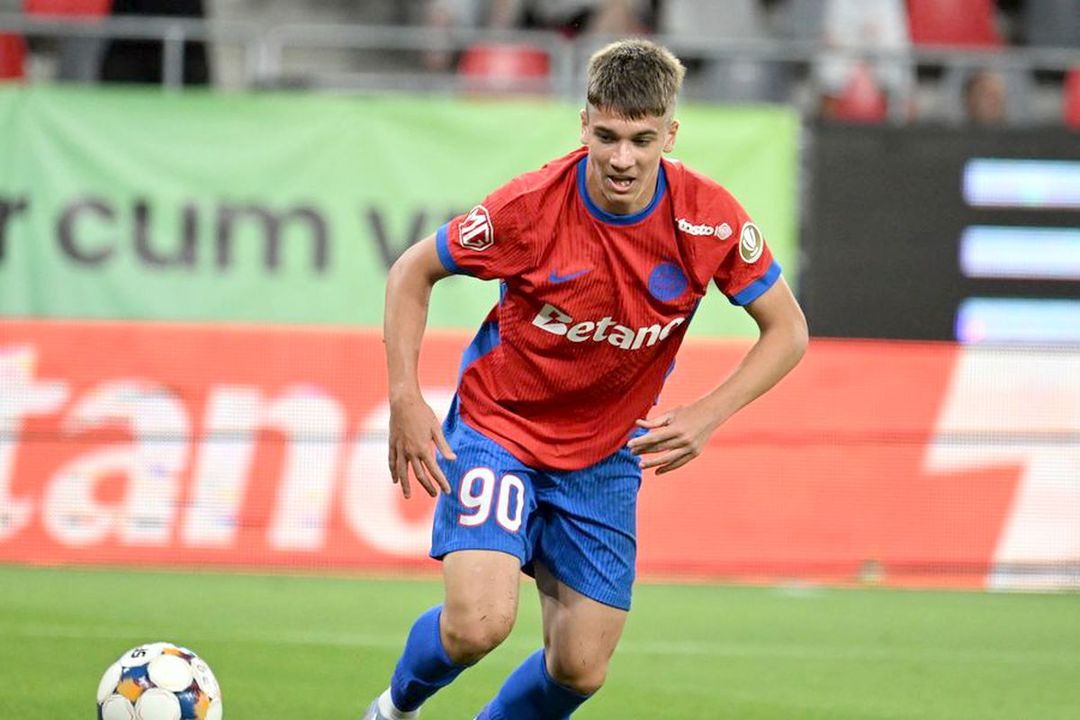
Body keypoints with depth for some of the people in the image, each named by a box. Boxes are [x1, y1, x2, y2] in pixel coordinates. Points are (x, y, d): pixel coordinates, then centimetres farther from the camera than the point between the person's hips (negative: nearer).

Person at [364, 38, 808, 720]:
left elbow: (787, 330, -4)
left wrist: (706, 416, -18)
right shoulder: (531, 206, -22)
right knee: (480, 623, -23)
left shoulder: (710, 218, -17)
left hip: (604, 458, 3)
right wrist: (406, 400, -16)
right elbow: (413, 271, -6)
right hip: (496, 432, -3)